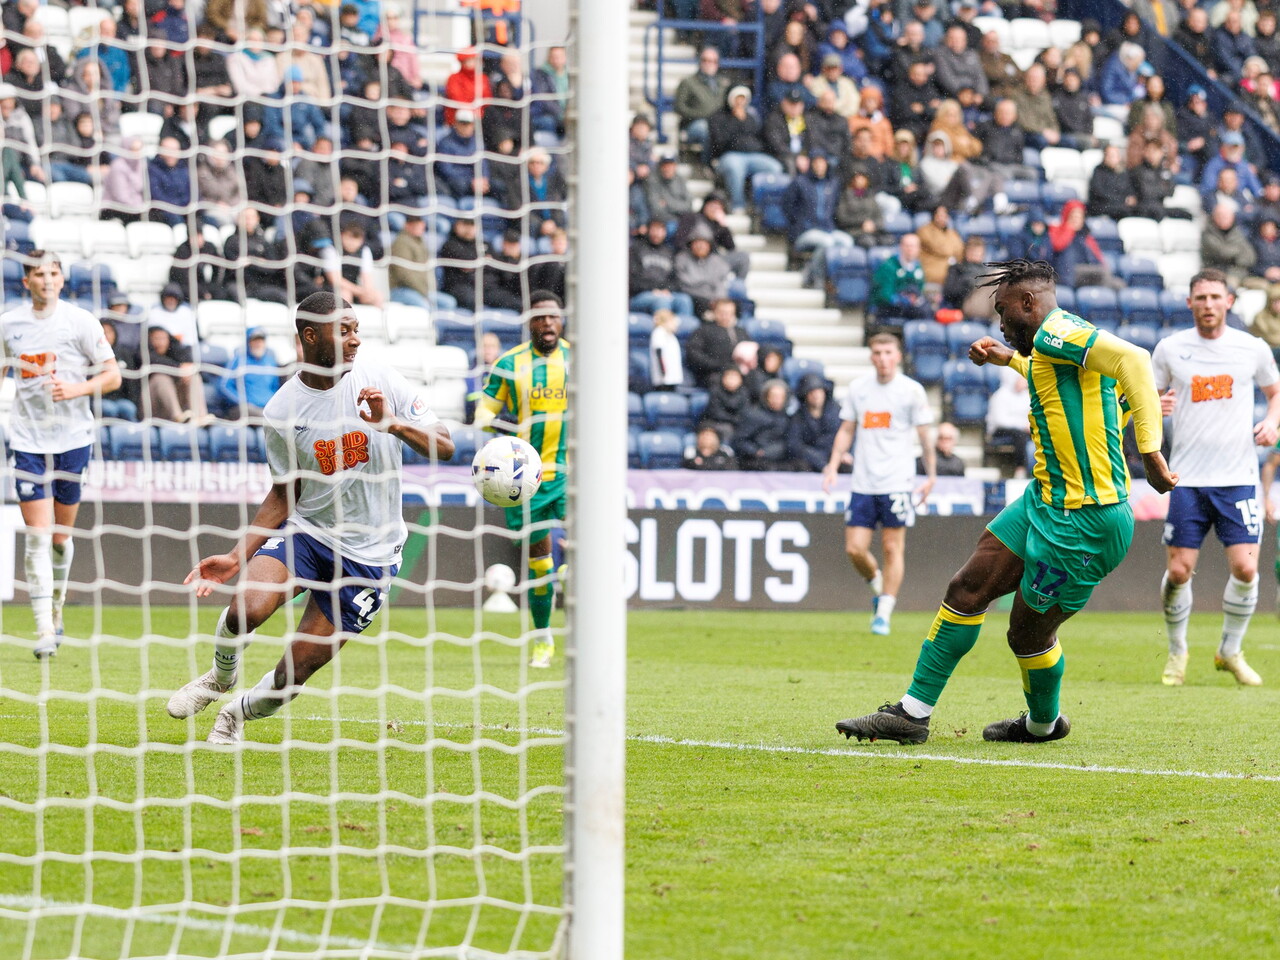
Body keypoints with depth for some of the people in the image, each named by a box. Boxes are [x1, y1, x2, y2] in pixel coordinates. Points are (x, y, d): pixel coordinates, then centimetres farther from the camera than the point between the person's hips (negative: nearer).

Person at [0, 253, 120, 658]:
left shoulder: (81, 321, -3)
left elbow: (112, 376, -3)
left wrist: (76, 388, -19)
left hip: (73, 438, -1)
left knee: (61, 534, 9)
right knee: (37, 534, -9)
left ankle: (56, 611, 32)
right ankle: (44, 630, -12)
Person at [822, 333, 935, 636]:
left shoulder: (911, 390, -1)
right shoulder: (858, 389, 8)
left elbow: (925, 435, 3)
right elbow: (846, 430, 15)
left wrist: (931, 476, 1)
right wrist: (833, 465, 4)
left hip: (897, 482, -3)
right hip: (863, 483, 3)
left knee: (892, 546, -4)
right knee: (854, 548, -3)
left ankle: (884, 612, 3)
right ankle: (877, 583, 27)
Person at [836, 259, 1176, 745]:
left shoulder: (1056, 333, -17)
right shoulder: (1050, 346, 13)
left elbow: (1132, 358, -33)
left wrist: (1150, 451, -35)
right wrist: (1010, 359, 43)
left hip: (1082, 522, -10)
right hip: (1045, 501, 10)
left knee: (1027, 634, 5)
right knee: (967, 589, 8)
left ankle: (1043, 722, 33)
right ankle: (913, 712, 14)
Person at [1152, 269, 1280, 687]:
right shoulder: (1170, 349, 2)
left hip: (1238, 477, 0)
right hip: (1188, 479, 0)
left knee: (1245, 568, -9)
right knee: (1179, 571, -4)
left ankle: (1230, 651, 13)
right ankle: (1177, 651, 19)